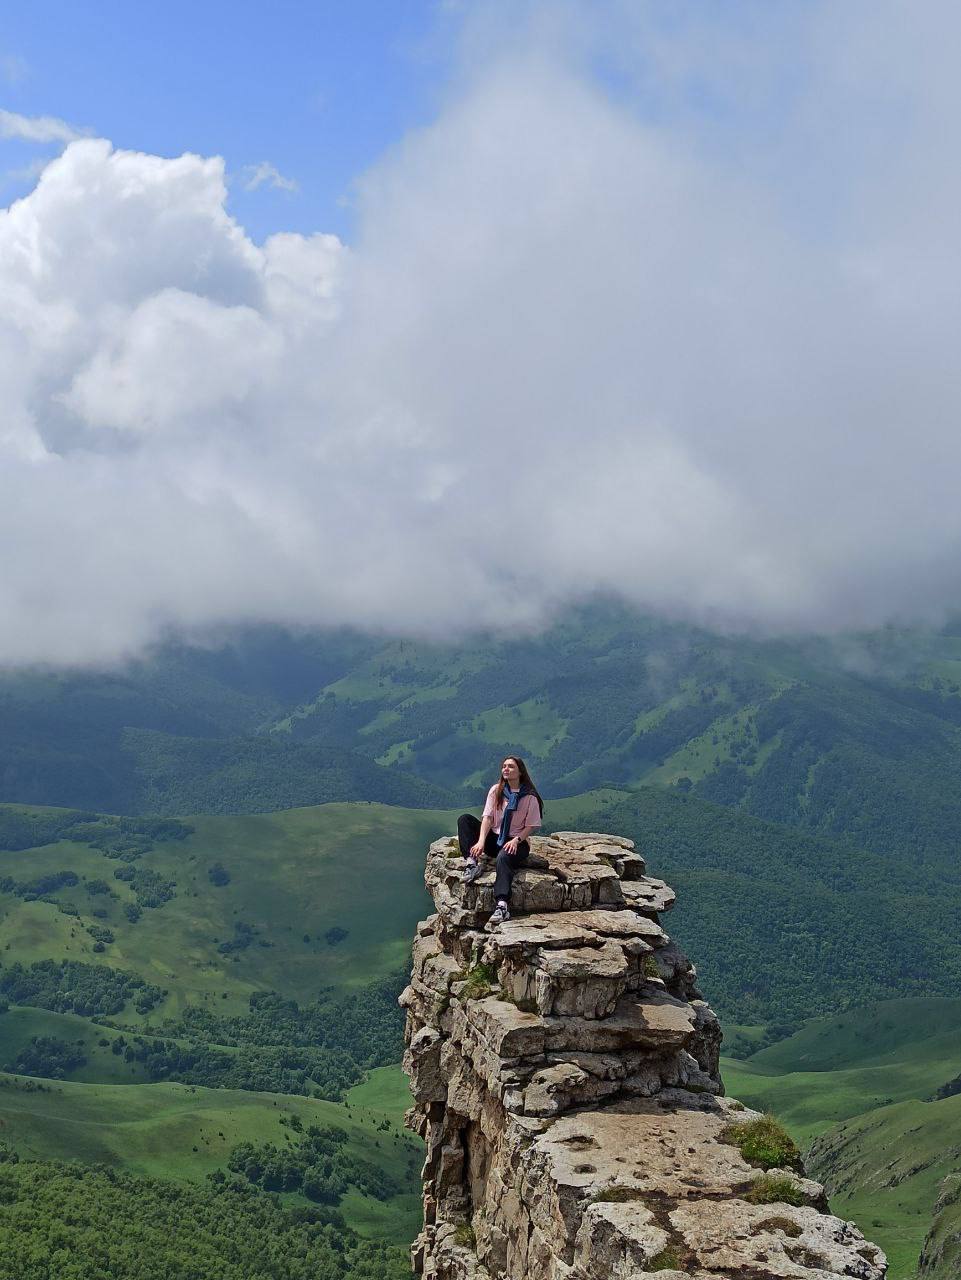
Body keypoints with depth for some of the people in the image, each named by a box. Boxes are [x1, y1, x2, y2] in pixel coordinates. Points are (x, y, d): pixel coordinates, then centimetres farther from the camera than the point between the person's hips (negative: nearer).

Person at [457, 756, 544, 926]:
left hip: (515, 843, -5)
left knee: (503, 858, -39)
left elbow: (531, 826, -3)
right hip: (494, 838, 5)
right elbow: (487, 817, -5)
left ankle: (502, 906, -52)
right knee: (464, 819, -13)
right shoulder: (496, 790, 4)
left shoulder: (529, 797, -5)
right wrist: (481, 842, -20)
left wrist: (516, 840, -20)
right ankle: (472, 863, -28)